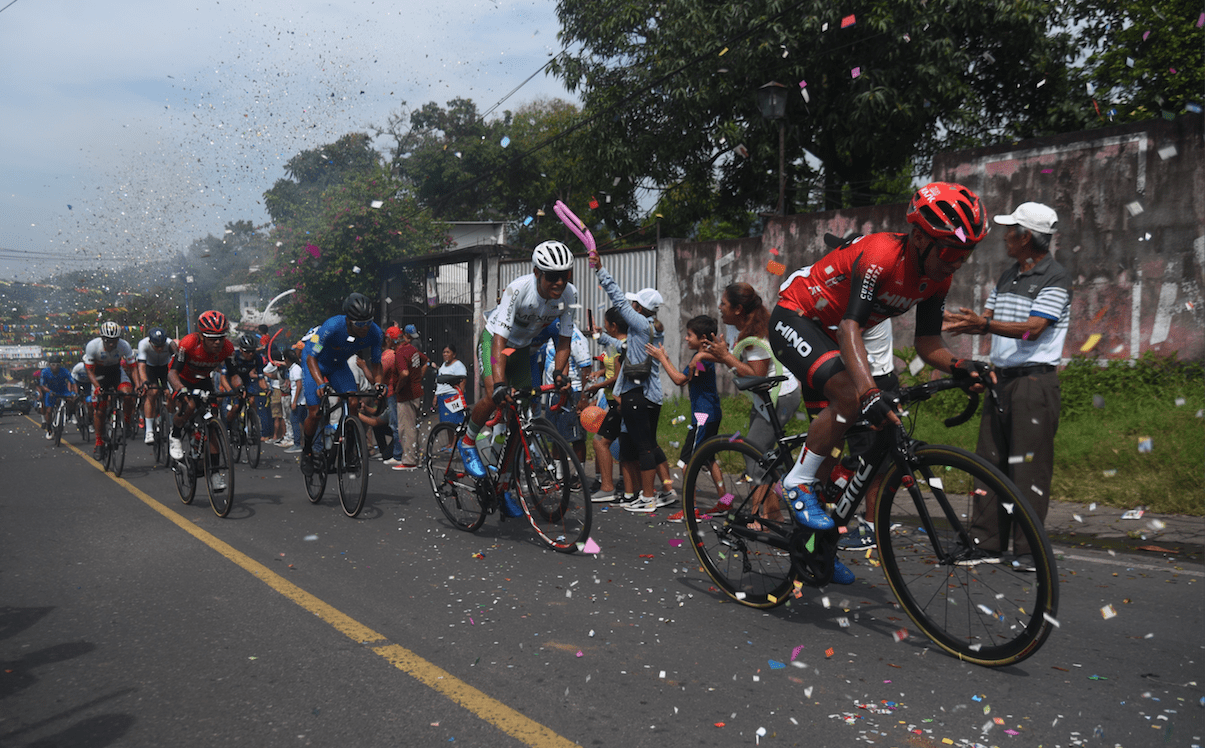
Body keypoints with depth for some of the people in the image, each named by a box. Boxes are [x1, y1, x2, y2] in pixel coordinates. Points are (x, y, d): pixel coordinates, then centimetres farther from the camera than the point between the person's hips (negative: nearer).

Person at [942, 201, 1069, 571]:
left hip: (1035, 379, -7)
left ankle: (1029, 550, 0)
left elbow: (1032, 329, -18)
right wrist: (951, 321, 1)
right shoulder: (1008, 276, 18)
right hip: (1002, 377, 7)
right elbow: (986, 320, 18)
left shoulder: (1055, 278, -6)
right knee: (989, 460, 5)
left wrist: (984, 324, -30)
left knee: (1029, 464, -7)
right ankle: (987, 543, 11)